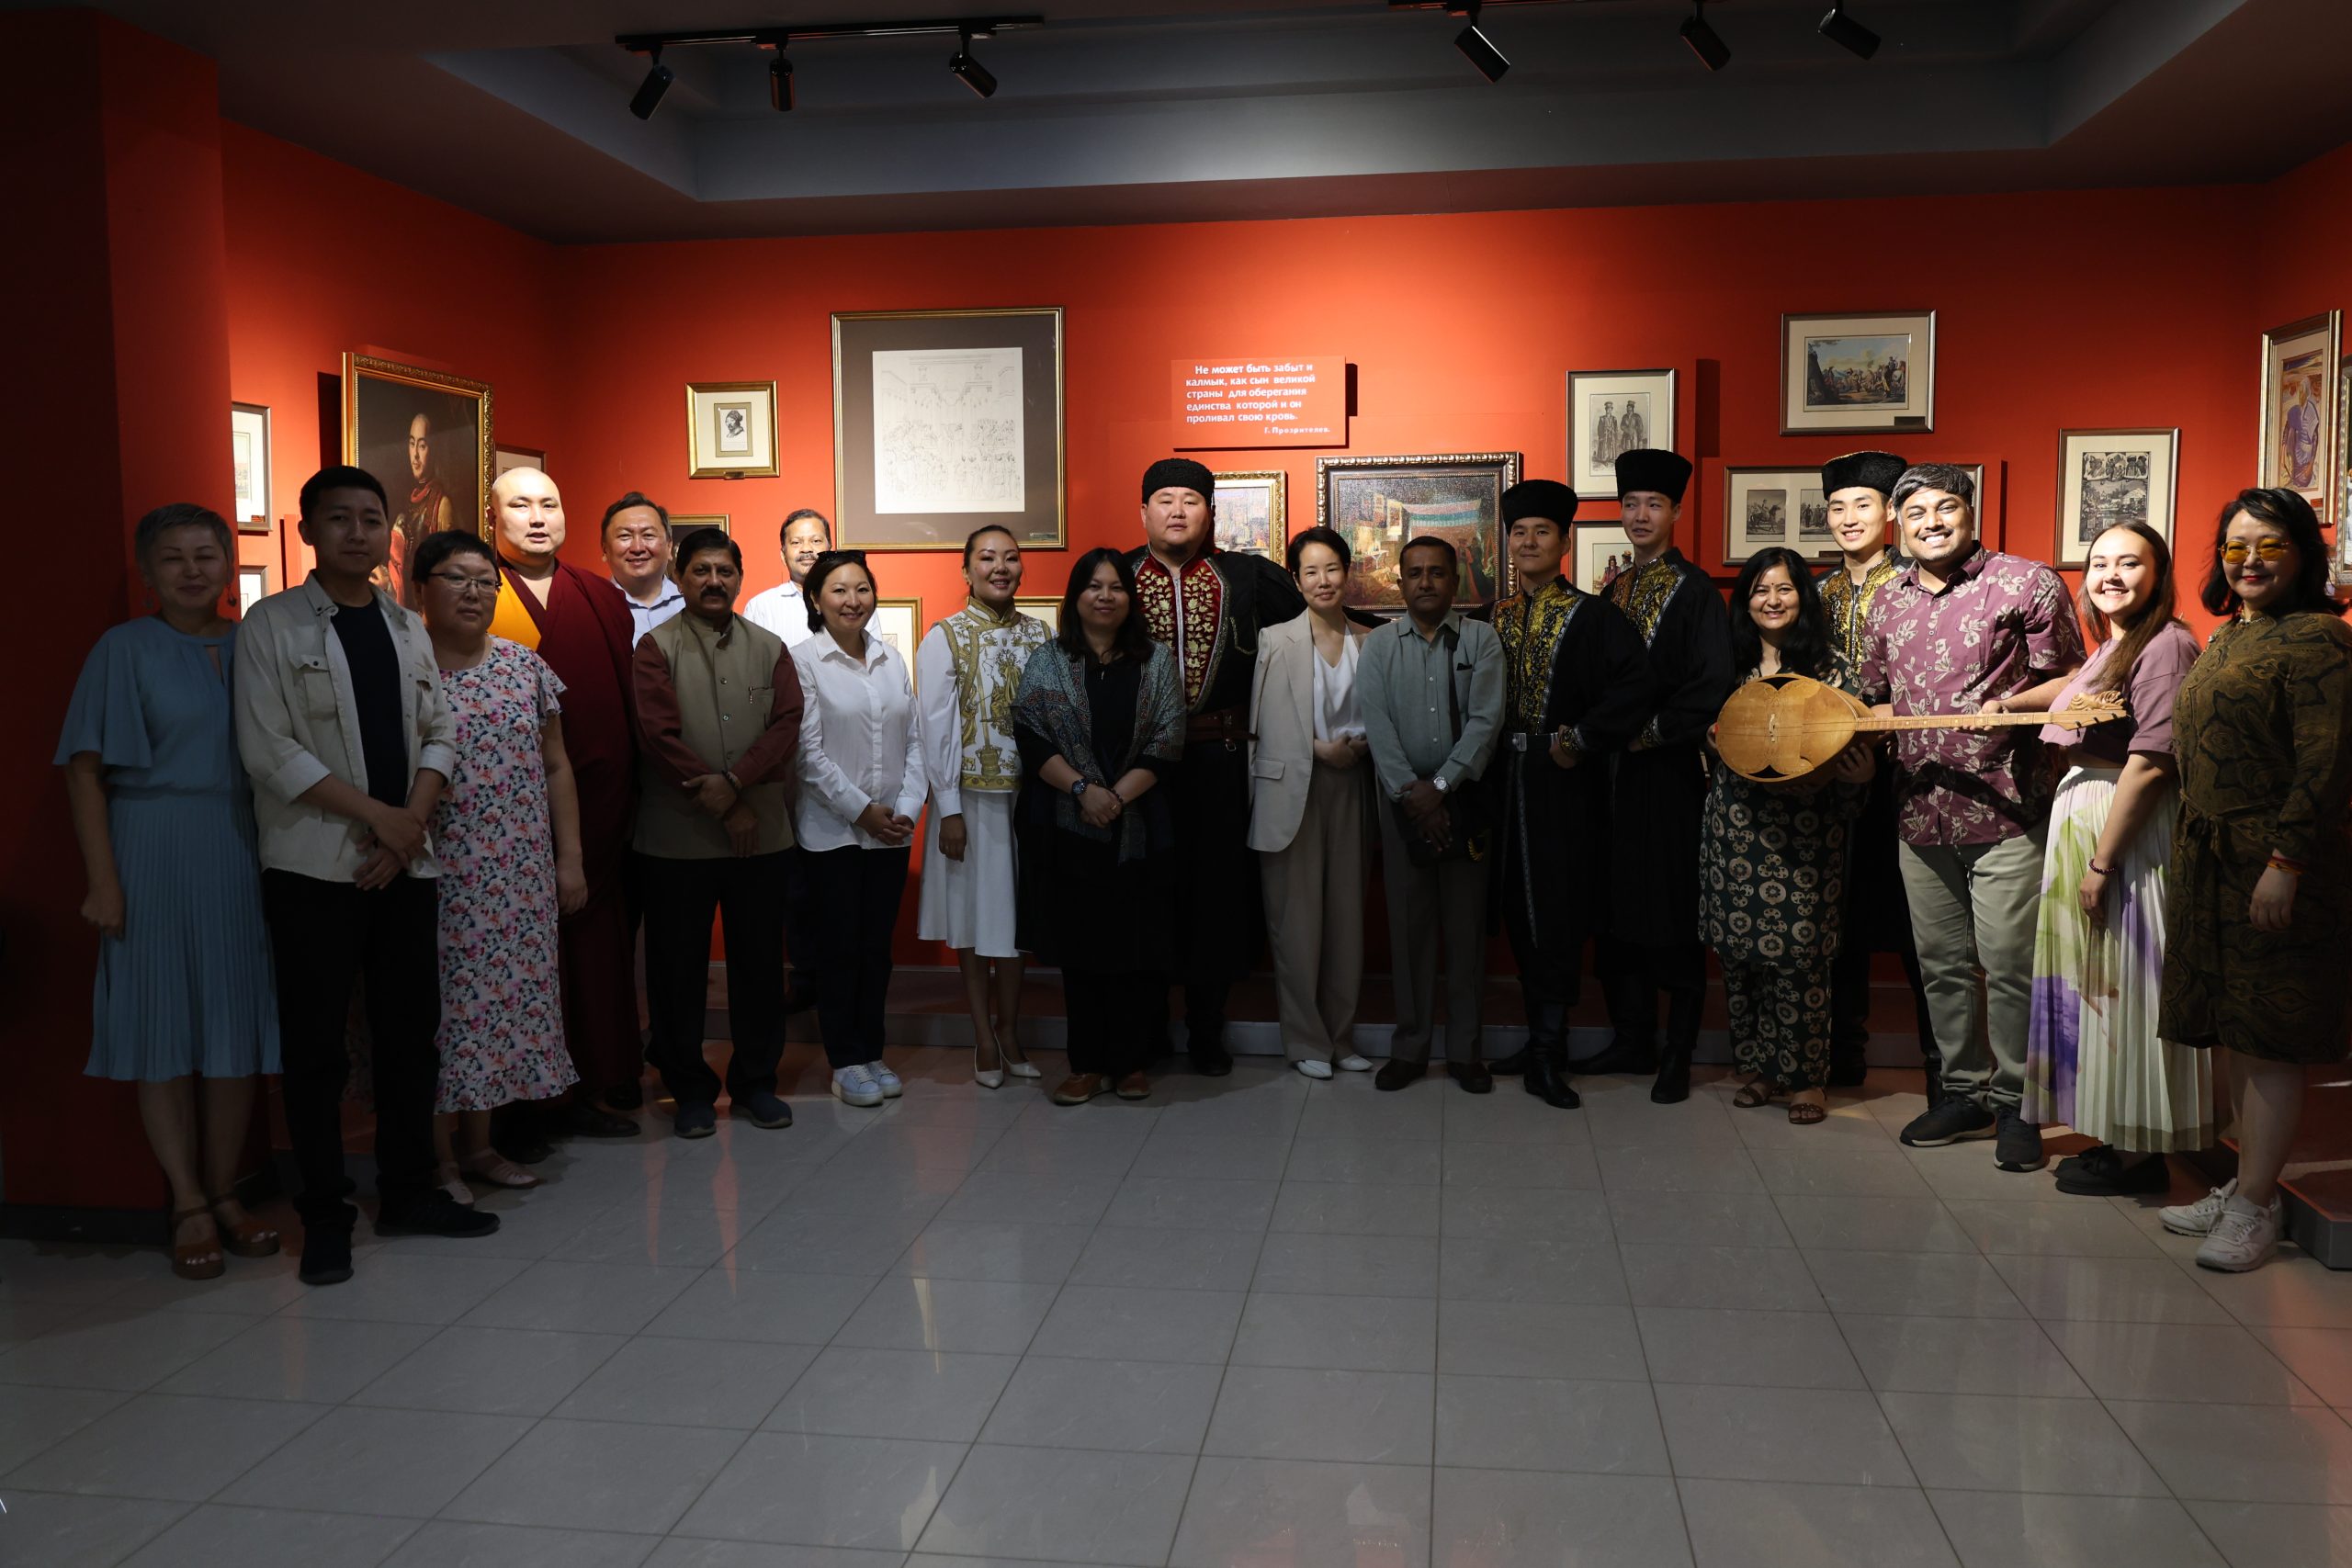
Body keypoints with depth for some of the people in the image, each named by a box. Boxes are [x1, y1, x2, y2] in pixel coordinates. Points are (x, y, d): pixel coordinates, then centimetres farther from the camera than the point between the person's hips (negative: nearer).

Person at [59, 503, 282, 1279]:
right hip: (153, 854, -3)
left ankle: (224, 1194, 17)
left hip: (239, 855, 4)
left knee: (236, 1025, 6)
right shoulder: (124, 650, -2)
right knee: (164, 1029, 1)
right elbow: (85, 770, -5)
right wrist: (103, 880, -11)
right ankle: (189, 1207, 9)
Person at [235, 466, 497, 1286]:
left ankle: (408, 1192, 22)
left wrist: (413, 822, -6)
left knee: (411, 1032, 9)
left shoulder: (408, 629, 12)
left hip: (403, 863, 4)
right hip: (313, 868, -4)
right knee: (315, 1044, 1)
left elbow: (438, 734, 10)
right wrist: (376, 814, -12)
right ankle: (325, 1217, 12)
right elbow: (268, 749, -10)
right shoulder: (272, 626, -3)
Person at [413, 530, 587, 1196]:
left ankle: (479, 1143, 23)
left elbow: (555, 767, 12)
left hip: (522, 878, 5)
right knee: (442, 1004, 0)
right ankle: (440, 1159, 12)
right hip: (440, 875, -4)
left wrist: (569, 857, 8)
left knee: (506, 997, 9)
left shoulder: (526, 666, 8)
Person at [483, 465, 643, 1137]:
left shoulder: (603, 600, 13)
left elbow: (629, 698, 12)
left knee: (599, 935, 8)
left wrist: (630, 786, 4)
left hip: (598, 796, 4)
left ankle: (604, 1082, 19)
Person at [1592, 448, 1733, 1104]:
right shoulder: (1611, 591, 14)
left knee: (1674, 911, -1)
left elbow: (1714, 686, -12)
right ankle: (1631, 1041, 20)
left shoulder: (1696, 592, -5)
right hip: (1614, 767, 6)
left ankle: (1678, 1055, 7)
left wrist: (1652, 729, -14)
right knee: (1619, 909, 9)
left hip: (1670, 771, -6)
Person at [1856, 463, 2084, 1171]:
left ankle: (2016, 1103, 13)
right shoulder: (1887, 603, 13)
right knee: (1942, 965, 12)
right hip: (1920, 812, 5)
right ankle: (1964, 1091, 26)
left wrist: (2011, 704, -18)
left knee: (2009, 966, -2)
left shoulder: (2027, 583, -3)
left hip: (2005, 810, -5)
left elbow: (2070, 683, -1)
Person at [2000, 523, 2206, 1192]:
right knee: (2096, 983, 14)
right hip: (2082, 821, 10)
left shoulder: (2166, 644, -15)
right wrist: (2007, 704, 27)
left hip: (2130, 832, -10)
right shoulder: (2111, 648, 13)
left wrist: (2102, 861, -21)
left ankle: (2139, 1156, 9)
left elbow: (2150, 764, -21)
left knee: (2125, 985, -2)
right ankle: (2114, 1137, 24)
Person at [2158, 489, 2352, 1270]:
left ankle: (2255, 1209, 4)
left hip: (2272, 863, -9)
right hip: (2210, 857, 9)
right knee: (2235, 1035, 14)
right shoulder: (2224, 637, 16)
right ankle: (2243, 1184, 24)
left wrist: (2286, 862, -21)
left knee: (2269, 1040, -3)